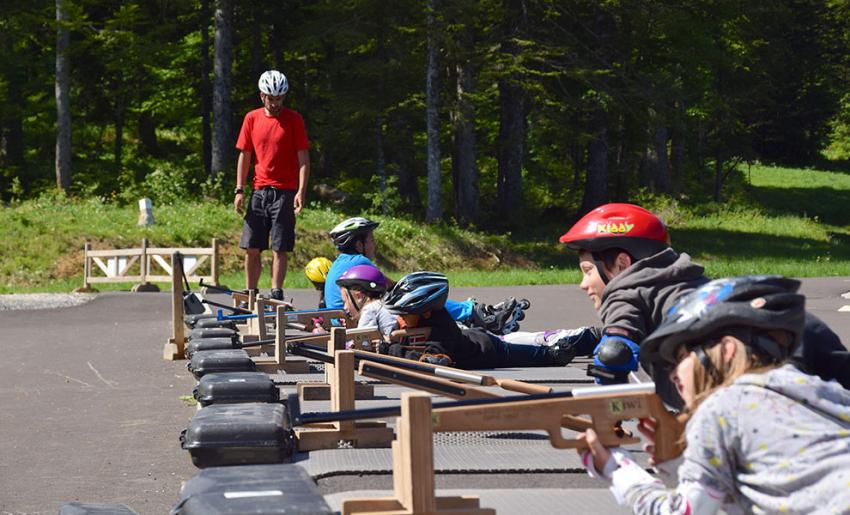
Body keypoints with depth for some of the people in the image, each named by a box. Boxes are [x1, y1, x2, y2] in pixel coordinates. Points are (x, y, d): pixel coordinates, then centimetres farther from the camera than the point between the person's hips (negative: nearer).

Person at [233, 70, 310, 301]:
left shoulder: (294, 120, -2)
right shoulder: (252, 119, 8)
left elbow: (303, 158, -3)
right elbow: (244, 155, 12)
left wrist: (301, 191, -13)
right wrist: (239, 190, 5)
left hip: (284, 192, -4)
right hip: (258, 191, 4)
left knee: (279, 248, -5)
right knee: (251, 247, 4)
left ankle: (276, 295, -1)